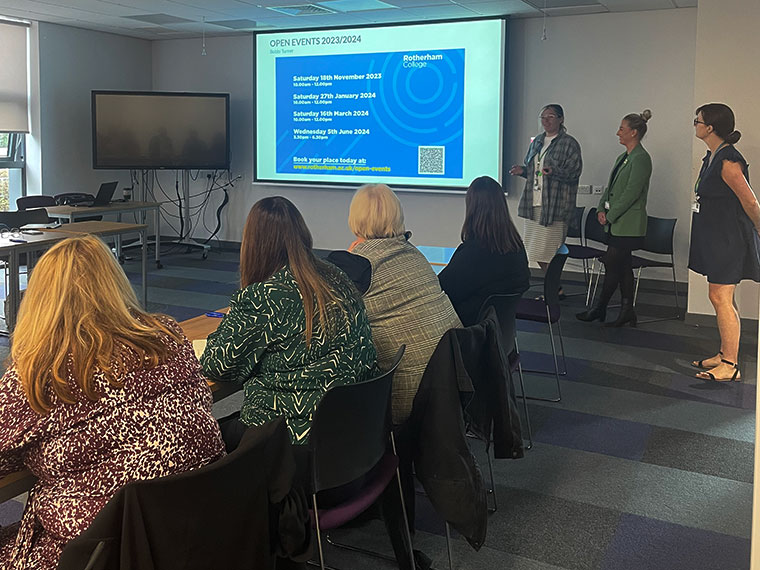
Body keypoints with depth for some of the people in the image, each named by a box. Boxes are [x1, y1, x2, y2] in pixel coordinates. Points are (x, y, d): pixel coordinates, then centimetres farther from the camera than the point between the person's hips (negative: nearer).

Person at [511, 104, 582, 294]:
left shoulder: (569, 144, -4)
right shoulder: (537, 142, 17)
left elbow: (574, 173, -11)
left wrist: (554, 171, -27)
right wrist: (522, 170, 5)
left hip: (555, 205, -7)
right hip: (533, 204, 7)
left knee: (549, 251, -8)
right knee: (536, 251, 9)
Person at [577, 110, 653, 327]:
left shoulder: (641, 158, -12)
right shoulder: (622, 158, 17)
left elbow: (631, 193, -18)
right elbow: (610, 187, 18)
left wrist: (610, 215, -15)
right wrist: (601, 209, 3)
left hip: (628, 225, -9)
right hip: (617, 224, 9)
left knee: (612, 265, -4)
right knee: (622, 266, 10)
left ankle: (599, 309, 6)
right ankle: (627, 312, 16)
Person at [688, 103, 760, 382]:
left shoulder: (728, 162, -19)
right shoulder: (712, 157, 11)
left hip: (730, 239, -10)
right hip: (716, 238, 10)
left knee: (721, 298, -8)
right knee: (722, 298, 14)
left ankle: (730, 366, -2)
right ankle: (724, 355, 24)